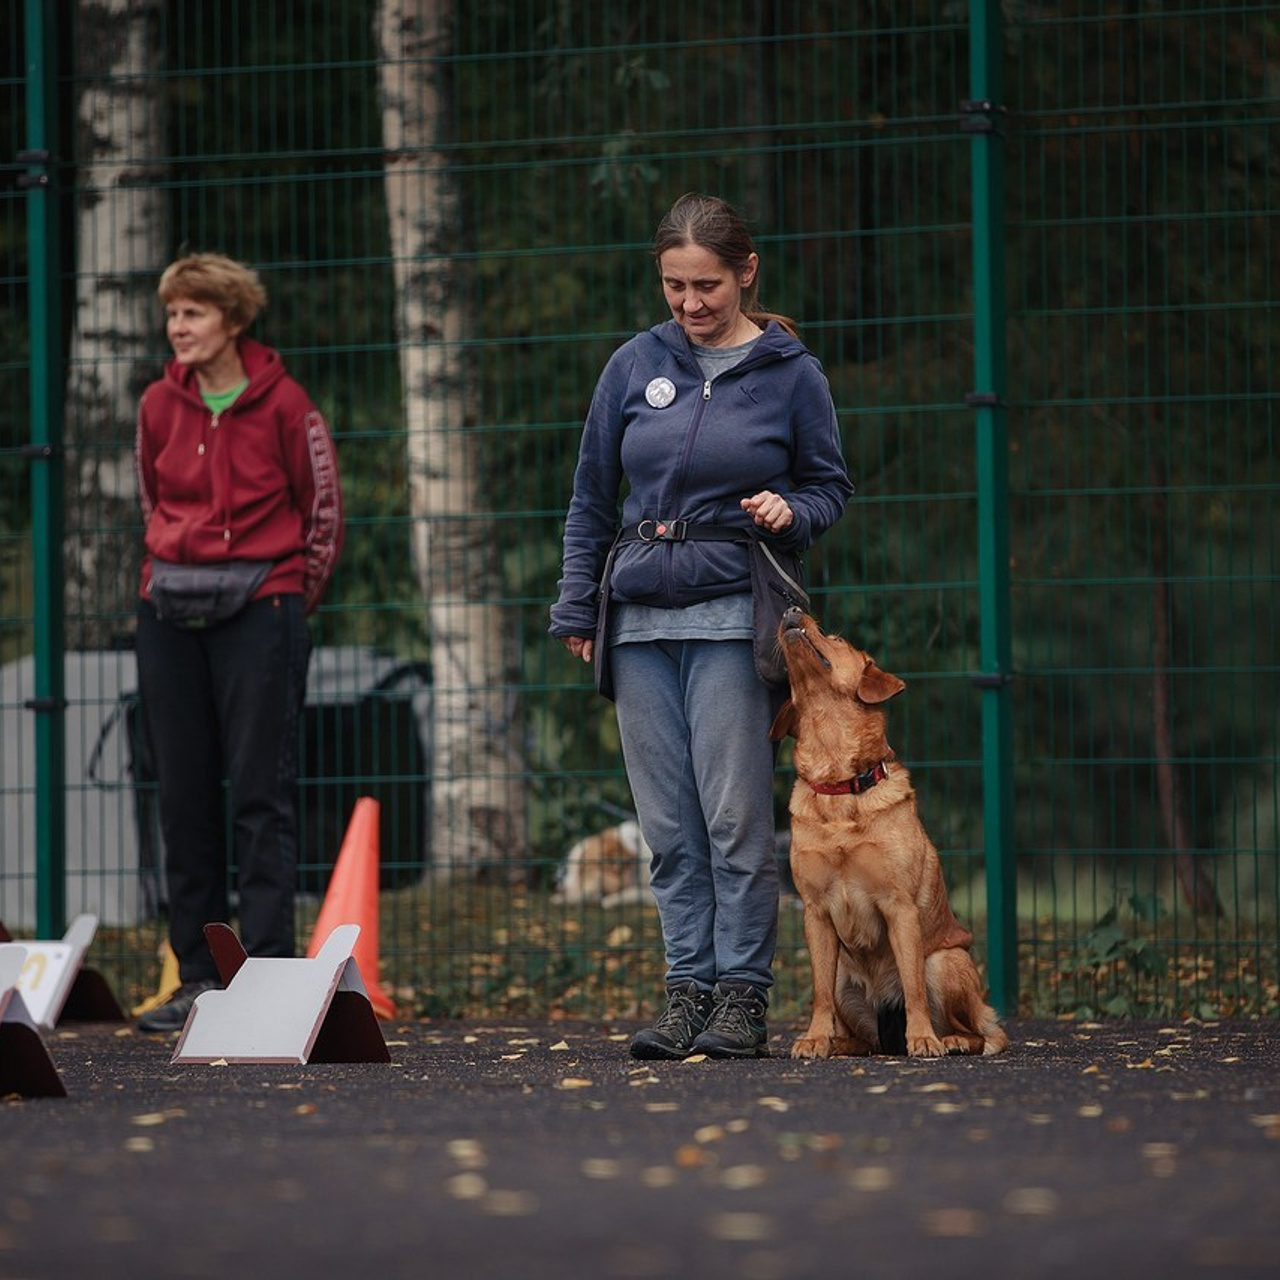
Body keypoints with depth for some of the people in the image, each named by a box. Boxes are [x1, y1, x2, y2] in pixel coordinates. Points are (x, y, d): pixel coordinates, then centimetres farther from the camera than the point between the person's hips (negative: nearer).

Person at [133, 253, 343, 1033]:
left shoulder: (281, 403, -5)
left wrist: (295, 598, 5)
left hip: (259, 609, -5)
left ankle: (268, 969, -7)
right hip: (171, 616, 5)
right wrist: (175, 574, 14)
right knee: (184, 795, 5)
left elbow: (324, 509, 2)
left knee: (262, 794, -7)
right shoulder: (160, 406, 7)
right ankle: (200, 975, 10)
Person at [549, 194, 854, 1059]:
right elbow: (592, 495, 15)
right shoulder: (636, 367, 8)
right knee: (670, 826, 3)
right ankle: (689, 990, 8)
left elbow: (832, 488, 11)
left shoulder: (791, 373, 2)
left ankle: (744, 999, -2)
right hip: (641, 617, 3)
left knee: (735, 819, -7)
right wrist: (577, 607, 11)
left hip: (733, 618, -3)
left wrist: (791, 513, -11)